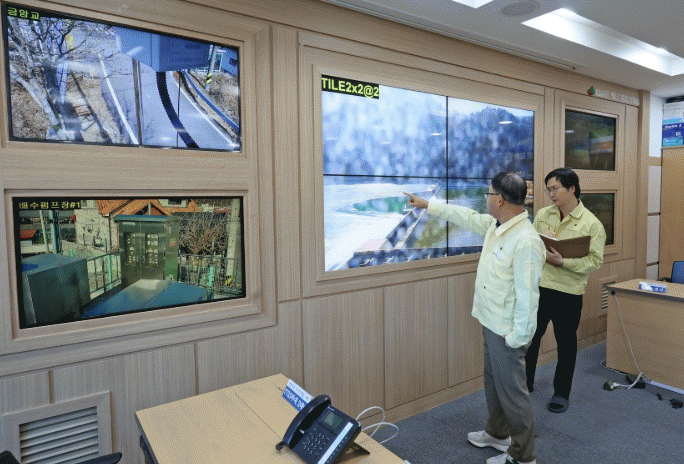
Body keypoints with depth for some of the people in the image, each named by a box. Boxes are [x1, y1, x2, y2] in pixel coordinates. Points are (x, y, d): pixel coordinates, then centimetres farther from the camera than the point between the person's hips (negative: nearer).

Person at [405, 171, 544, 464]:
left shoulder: (526, 241, -27)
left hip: (507, 331, -10)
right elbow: (466, 217, 19)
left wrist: (516, 338, -21)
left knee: (511, 391, 6)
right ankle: (497, 434, 46)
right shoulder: (495, 225, 3)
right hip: (491, 323, 10)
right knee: (494, 382, 25)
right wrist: (426, 205, 23)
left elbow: (527, 296, -26)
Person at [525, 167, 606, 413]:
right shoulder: (542, 214, 6)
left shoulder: (592, 224, -6)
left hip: (568, 293, -3)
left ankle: (561, 393, 30)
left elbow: (595, 261, -10)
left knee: (566, 343, 11)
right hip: (538, 287, 3)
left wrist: (563, 262, -22)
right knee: (530, 337, 12)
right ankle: (525, 383, 32)